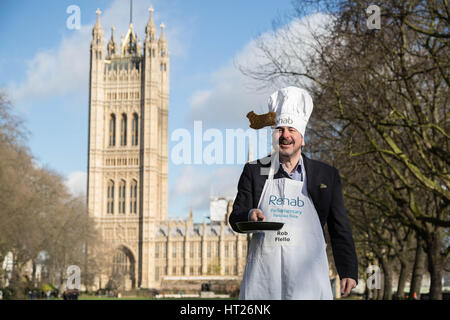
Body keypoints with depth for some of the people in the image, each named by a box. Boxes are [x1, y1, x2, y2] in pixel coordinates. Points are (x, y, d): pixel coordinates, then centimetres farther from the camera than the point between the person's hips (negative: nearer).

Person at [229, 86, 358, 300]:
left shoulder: (326, 175, 9)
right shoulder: (254, 171, 10)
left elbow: (339, 229, 10)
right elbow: (235, 219, 8)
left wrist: (348, 272, 2)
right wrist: (250, 216, -15)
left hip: (307, 274, 0)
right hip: (263, 274, 1)